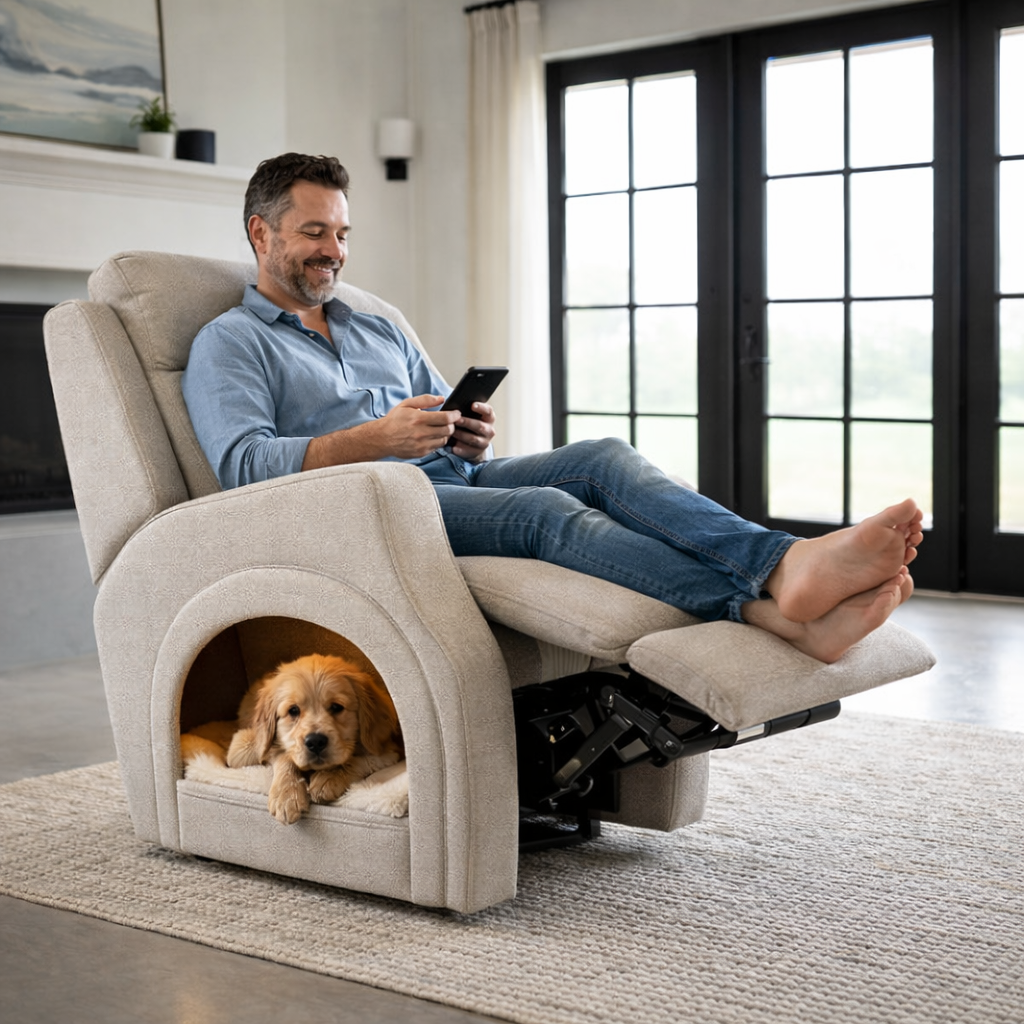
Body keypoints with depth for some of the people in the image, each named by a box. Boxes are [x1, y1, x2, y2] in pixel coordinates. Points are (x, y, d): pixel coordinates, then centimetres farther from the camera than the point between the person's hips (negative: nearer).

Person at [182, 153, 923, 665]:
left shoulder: (382, 335, 31)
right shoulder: (229, 344, 10)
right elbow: (242, 465, -9)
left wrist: (474, 441, 0)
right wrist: (375, 440, -21)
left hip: (455, 483, 7)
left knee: (604, 459, -22)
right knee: (548, 511, -33)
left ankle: (788, 564, -48)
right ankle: (779, 612, -53)